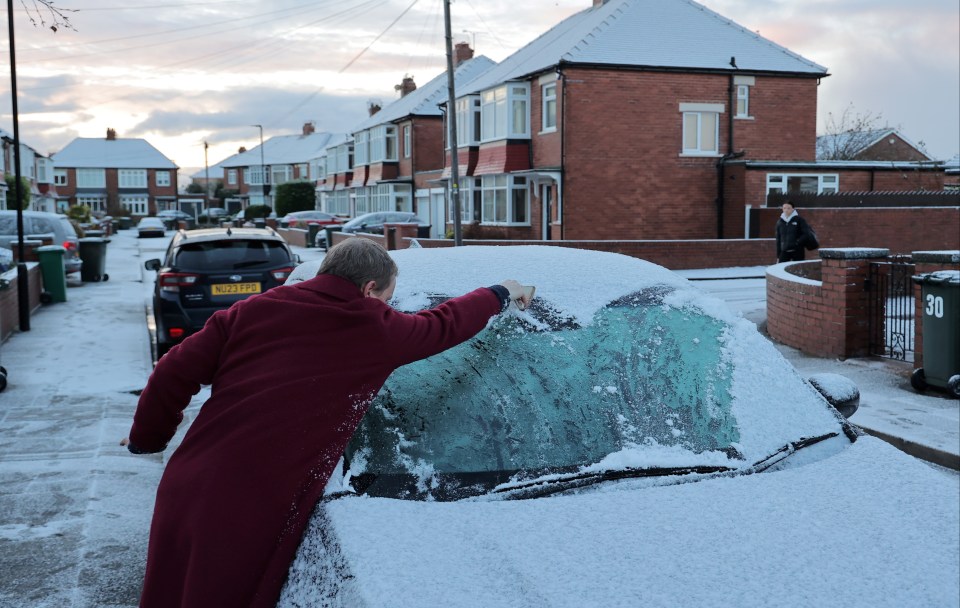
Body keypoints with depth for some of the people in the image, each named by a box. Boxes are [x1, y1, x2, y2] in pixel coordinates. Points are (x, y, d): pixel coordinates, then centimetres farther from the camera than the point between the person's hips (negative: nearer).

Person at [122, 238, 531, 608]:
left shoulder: (255, 309, 8)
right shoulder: (377, 331, 0)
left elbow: (174, 373, 7)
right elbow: (443, 326, 17)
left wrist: (146, 438, 23)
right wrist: (500, 296, 35)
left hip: (184, 491, 5)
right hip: (249, 514, -4)